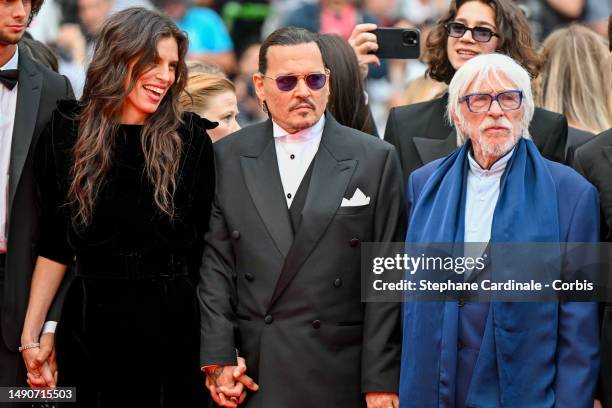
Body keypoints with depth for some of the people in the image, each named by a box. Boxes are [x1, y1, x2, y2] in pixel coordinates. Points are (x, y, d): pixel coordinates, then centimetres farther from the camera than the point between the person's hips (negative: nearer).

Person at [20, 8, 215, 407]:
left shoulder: (191, 140, -2)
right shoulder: (66, 133, 1)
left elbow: (208, 238, 4)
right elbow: (55, 244, 5)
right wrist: (30, 332, 3)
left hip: (173, 324, -1)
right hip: (93, 324, 1)